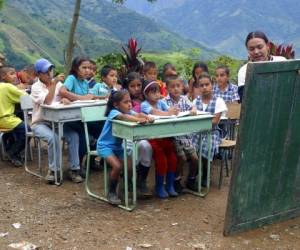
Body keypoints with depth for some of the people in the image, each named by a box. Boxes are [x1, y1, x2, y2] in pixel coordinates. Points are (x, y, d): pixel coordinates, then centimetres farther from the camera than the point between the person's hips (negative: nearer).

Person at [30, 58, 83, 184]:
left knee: (74, 135, -23)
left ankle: (74, 169, -15)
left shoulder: (58, 84, 7)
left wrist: (65, 99, -28)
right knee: (53, 137, -33)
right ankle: (53, 170, -15)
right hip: (40, 123, -4)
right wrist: (54, 83, -25)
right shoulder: (36, 87, -6)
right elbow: (47, 101, -23)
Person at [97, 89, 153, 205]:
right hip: (105, 146, -6)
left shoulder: (128, 111, -2)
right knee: (117, 166, -25)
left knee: (131, 166, -11)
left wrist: (146, 117, -43)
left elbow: (138, 114, -20)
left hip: (118, 146, 6)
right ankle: (111, 192, -3)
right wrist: (139, 120, -56)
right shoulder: (113, 112, -21)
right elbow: (122, 117, -43)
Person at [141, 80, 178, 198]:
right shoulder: (144, 105, -8)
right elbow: (154, 112, -27)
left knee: (172, 158, -5)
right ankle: (159, 187, 4)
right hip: (150, 137, -5)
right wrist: (167, 113, -41)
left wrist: (174, 111, -32)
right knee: (161, 160, -16)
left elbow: (170, 110, -9)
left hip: (164, 136, 5)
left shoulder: (161, 102, 7)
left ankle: (170, 186, 11)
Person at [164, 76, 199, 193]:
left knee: (194, 158, 4)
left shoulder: (184, 98, 7)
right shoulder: (166, 101, -8)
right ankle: (177, 181, 8)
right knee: (182, 158, -14)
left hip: (186, 134, 5)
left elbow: (192, 106, -5)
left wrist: (193, 110, -27)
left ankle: (191, 180, 26)